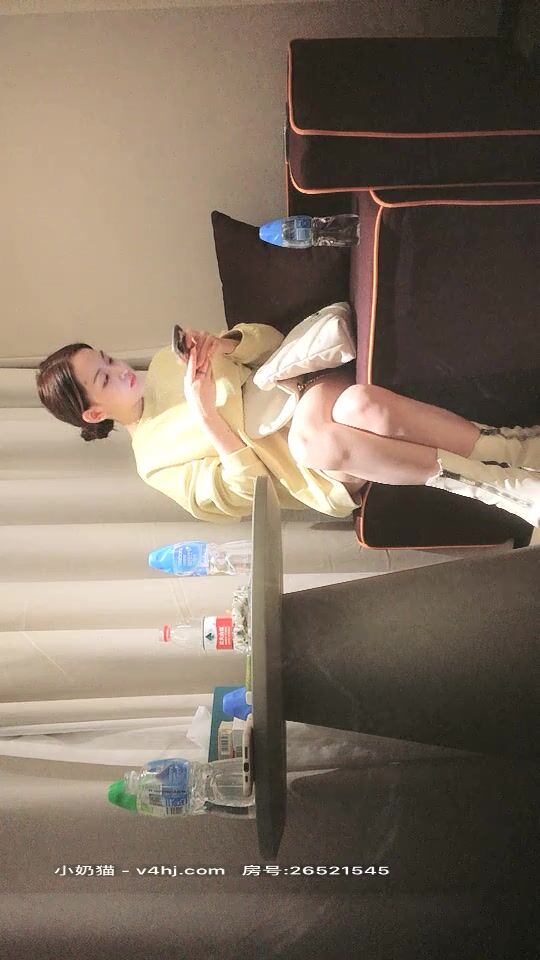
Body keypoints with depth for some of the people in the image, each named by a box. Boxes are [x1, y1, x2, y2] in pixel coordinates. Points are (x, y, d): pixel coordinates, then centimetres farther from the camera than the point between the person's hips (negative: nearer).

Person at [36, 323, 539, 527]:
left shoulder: (167, 364, 16)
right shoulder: (156, 462, 2)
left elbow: (267, 340, 14)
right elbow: (245, 488, -11)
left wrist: (222, 345, -8)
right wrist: (203, 411, -19)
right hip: (310, 470, -4)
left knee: (363, 406, -37)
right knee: (314, 435, -43)